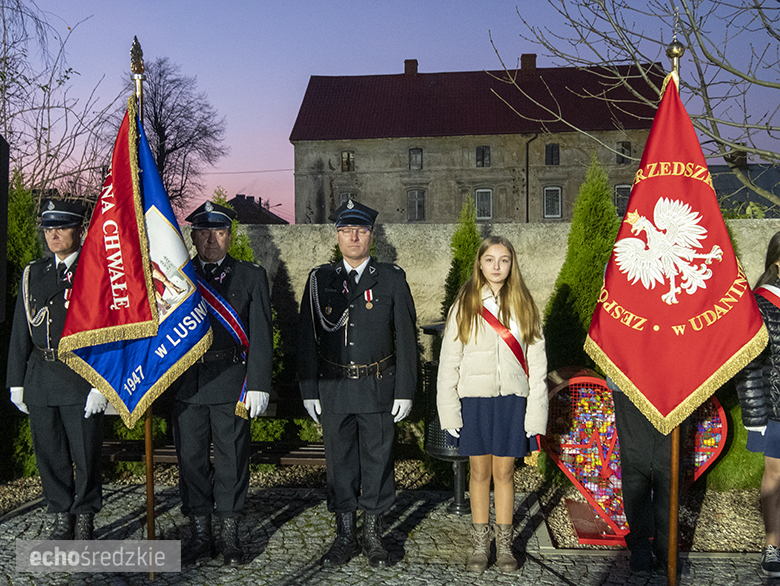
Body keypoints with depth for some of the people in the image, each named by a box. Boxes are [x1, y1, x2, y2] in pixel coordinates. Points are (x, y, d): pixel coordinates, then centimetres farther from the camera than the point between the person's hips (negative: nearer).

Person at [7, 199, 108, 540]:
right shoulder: (33, 274, 11)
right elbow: (20, 332, 13)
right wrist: (17, 381, 8)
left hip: (83, 377, -4)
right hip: (41, 380, 4)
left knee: (86, 455, 3)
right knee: (49, 454, 11)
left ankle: (85, 516, 22)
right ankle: (60, 516, 26)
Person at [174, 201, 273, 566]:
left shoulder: (252, 276, 5)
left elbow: (260, 335, -1)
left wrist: (258, 385, -9)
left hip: (231, 383, -2)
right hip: (186, 383, 2)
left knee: (232, 458, 5)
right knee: (191, 458, 7)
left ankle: (229, 535, 18)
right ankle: (200, 535, 20)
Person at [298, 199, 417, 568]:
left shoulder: (392, 279, 1)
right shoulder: (319, 279, 4)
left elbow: (406, 339, 1)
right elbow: (307, 339, 5)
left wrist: (405, 390, -4)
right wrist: (309, 390, 1)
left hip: (378, 388, -1)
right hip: (333, 388, 1)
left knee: (377, 461, 7)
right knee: (339, 462, 9)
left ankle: (373, 535, 22)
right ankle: (345, 535, 23)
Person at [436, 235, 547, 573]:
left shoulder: (523, 305, 4)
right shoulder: (464, 305, 2)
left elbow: (536, 361, 3)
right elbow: (449, 362, 1)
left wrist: (535, 412, -3)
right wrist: (449, 411, -4)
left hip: (512, 400, 0)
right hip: (474, 399, 0)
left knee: (504, 472, 7)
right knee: (479, 472, 8)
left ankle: (504, 545, 20)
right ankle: (480, 544, 20)